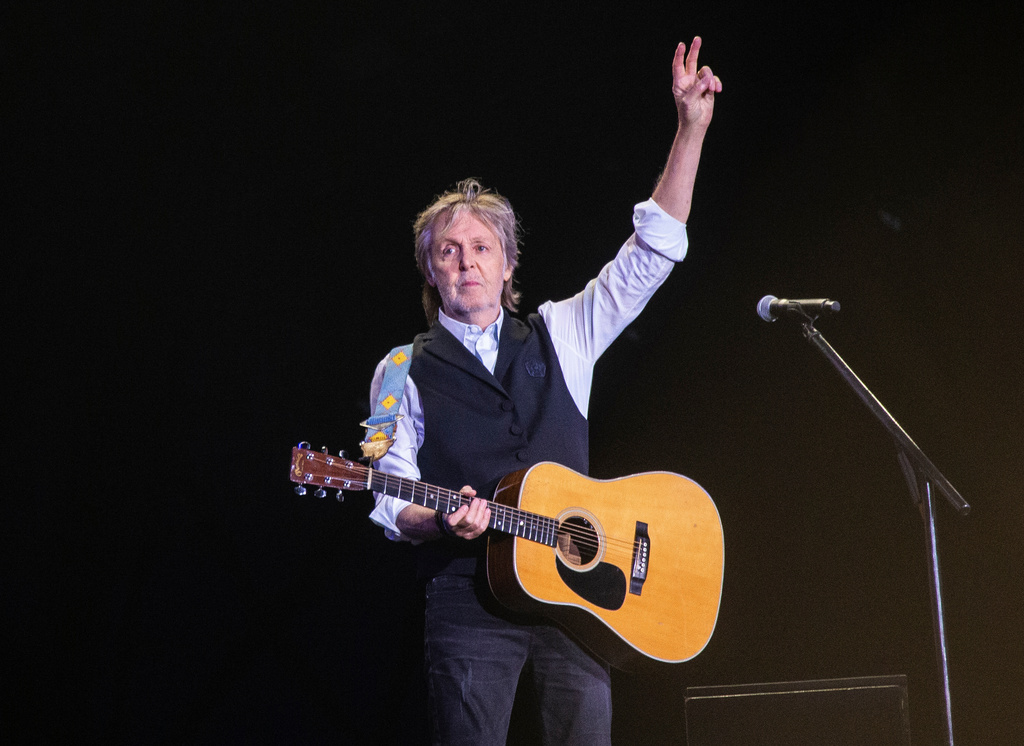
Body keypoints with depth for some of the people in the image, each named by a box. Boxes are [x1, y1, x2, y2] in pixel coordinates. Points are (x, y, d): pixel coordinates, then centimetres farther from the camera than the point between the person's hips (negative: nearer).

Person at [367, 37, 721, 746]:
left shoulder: (560, 336, 15)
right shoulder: (404, 372, 9)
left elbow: (651, 254, 8)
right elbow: (393, 503, 5)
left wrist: (692, 129, 1)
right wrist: (443, 521, -19)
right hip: (471, 601, -2)